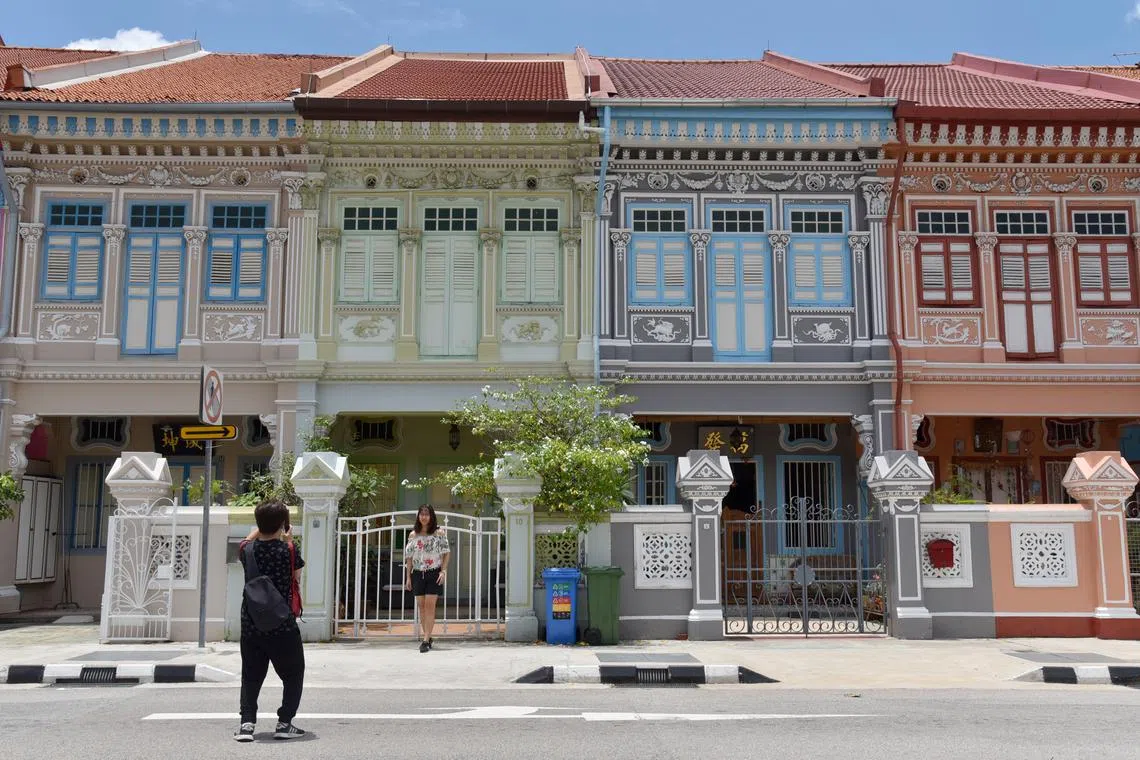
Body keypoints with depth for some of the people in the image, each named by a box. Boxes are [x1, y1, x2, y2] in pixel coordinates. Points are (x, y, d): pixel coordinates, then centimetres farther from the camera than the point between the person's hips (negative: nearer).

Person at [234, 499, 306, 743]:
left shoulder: (248, 549, -3)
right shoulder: (288, 549, -13)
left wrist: (260, 528, 26)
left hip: (251, 625, 3)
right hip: (283, 626, -3)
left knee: (251, 676, 16)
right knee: (293, 676, 13)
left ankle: (247, 722, 5)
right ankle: (284, 722, 8)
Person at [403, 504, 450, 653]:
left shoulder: (439, 533, -1)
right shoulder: (413, 535, 7)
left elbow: (446, 553, 0)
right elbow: (409, 557, 9)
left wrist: (443, 571, -9)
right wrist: (408, 577, 6)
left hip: (434, 573, -3)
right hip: (418, 574, 3)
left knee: (430, 605, -9)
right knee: (421, 606, 5)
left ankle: (426, 640, -10)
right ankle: (428, 638, 16)